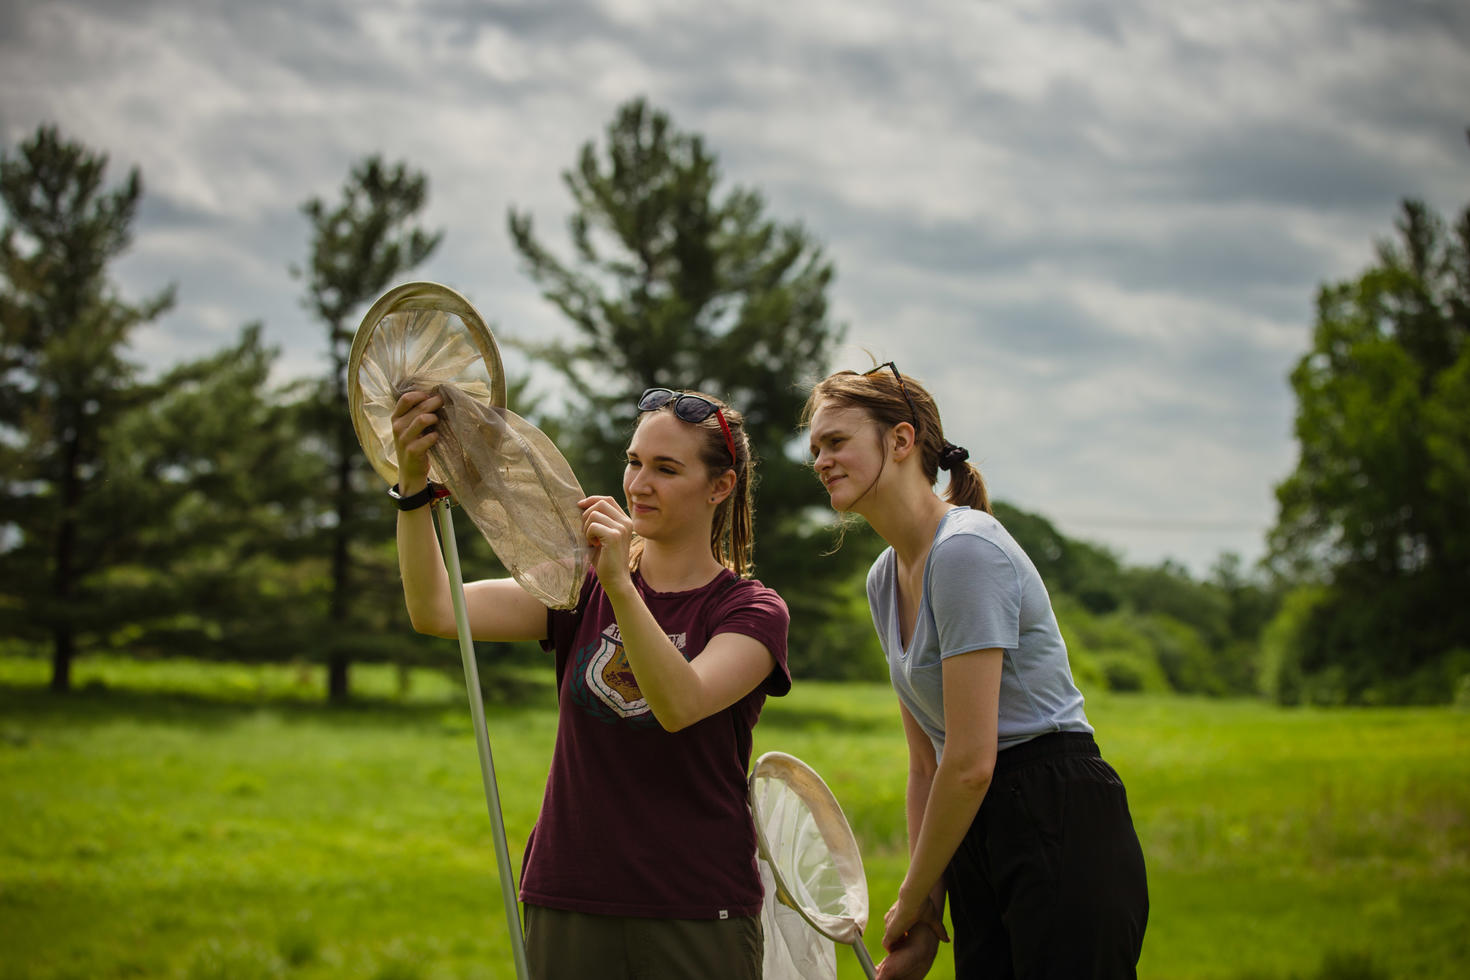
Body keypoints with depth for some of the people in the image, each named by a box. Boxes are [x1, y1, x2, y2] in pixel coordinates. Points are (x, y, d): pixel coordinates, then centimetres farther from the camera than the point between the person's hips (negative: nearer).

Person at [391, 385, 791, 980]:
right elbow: (435, 612, -7)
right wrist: (413, 483, -20)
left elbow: (681, 705, -22)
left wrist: (619, 584, -31)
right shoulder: (584, 585, 8)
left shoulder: (752, 611, -1)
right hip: (567, 905, 3)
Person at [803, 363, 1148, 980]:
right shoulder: (885, 579, 13)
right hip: (979, 848, 9)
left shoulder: (966, 550, -16)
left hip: (1063, 839, -9)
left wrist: (910, 900, -6)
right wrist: (926, 911, 13)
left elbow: (970, 764, -17)